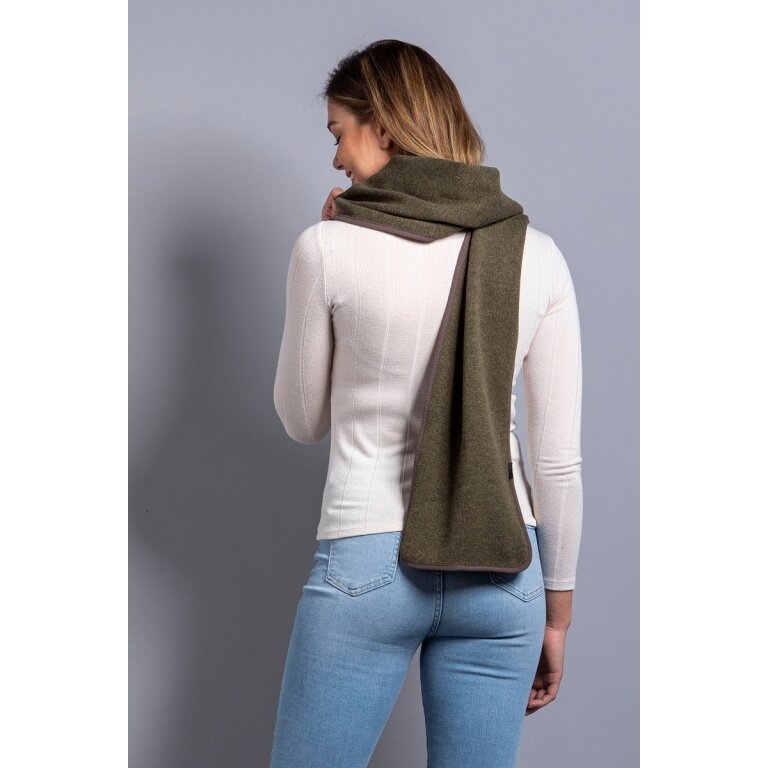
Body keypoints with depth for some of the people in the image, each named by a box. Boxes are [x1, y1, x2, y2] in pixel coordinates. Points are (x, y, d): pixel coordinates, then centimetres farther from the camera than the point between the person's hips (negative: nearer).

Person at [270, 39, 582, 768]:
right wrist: (556, 612, 11)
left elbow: (302, 421, 5)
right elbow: (559, 460, 1)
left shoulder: (330, 248, -9)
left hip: (366, 566, -3)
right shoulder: (536, 256, -1)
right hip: (501, 567, 3)